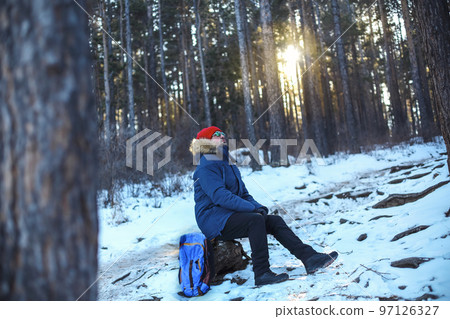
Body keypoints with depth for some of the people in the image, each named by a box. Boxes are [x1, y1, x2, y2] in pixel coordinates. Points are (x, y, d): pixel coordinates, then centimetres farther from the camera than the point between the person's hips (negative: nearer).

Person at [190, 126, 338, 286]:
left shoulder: (230, 167, 21)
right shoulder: (206, 167, -9)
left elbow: (244, 194, 20)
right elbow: (221, 196, -21)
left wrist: (260, 207, -1)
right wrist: (254, 209, -22)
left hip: (229, 215, 9)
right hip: (214, 220, -9)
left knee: (275, 220, -5)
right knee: (256, 220, -30)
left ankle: (309, 256, -12)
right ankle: (262, 273, -28)